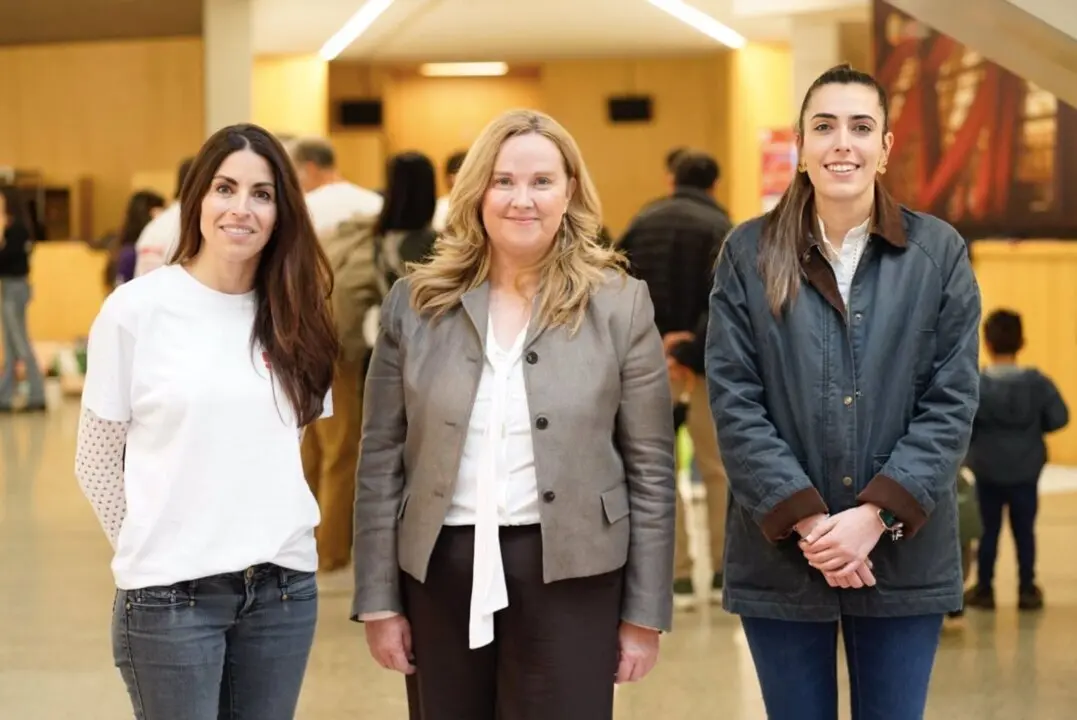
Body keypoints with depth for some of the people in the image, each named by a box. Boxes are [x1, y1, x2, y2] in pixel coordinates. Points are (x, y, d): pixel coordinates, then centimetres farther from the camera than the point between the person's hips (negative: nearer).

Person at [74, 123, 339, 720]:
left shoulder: (292, 317, 6)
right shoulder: (136, 310, -5)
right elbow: (96, 463, 0)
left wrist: (275, 533, 6)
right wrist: (154, 548, 0)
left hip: (285, 588, 4)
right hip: (171, 593, -4)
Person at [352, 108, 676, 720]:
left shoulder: (619, 304, -1)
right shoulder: (416, 303, 3)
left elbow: (650, 468, 0)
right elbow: (382, 462, 5)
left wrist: (645, 613, -2)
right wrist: (380, 600, 2)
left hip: (568, 574, -2)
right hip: (440, 571, 2)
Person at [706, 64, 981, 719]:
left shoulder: (939, 252, 3)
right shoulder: (749, 254, 2)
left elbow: (952, 401, -1)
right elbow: (734, 401, -3)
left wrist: (878, 514, -13)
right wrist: (804, 519, -14)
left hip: (903, 555, 0)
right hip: (780, 555, 0)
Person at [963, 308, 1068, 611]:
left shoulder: (976, 385, -13)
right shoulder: (1038, 382, -9)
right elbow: (1059, 418, -9)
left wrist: (975, 439, 4)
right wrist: (1034, 428, 8)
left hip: (988, 470, -1)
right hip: (1026, 470, 1)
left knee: (989, 530, 12)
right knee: (1024, 530, 12)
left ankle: (984, 589, 18)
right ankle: (1027, 590, 16)